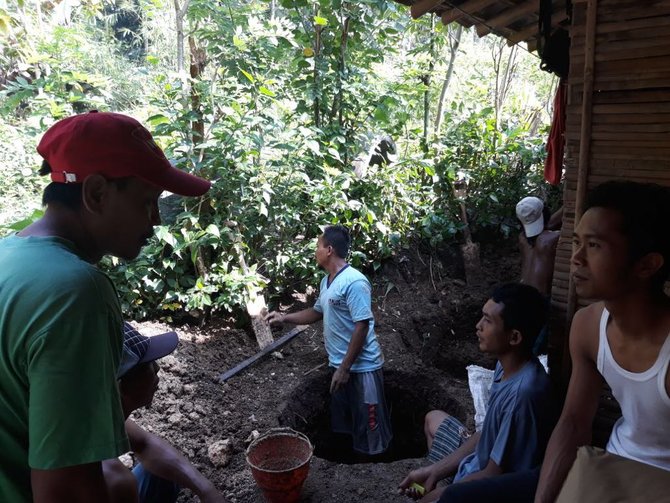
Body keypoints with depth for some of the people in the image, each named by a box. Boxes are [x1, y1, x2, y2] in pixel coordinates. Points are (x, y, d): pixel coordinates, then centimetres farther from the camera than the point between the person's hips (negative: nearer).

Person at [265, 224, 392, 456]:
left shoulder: (354, 282, -22)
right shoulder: (327, 281, 8)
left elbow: (362, 326, -24)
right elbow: (317, 312, 24)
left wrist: (345, 368, -22)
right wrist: (284, 318, 17)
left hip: (361, 367, -9)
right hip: (339, 365, 9)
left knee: (369, 425, 5)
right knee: (343, 422, 22)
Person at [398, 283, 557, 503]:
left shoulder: (523, 393, -34)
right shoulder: (506, 366, -6)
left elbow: (495, 476, -26)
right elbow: (488, 433, 4)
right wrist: (435, 470, 0)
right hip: (482, 463, 9)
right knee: (433, 419, 22)